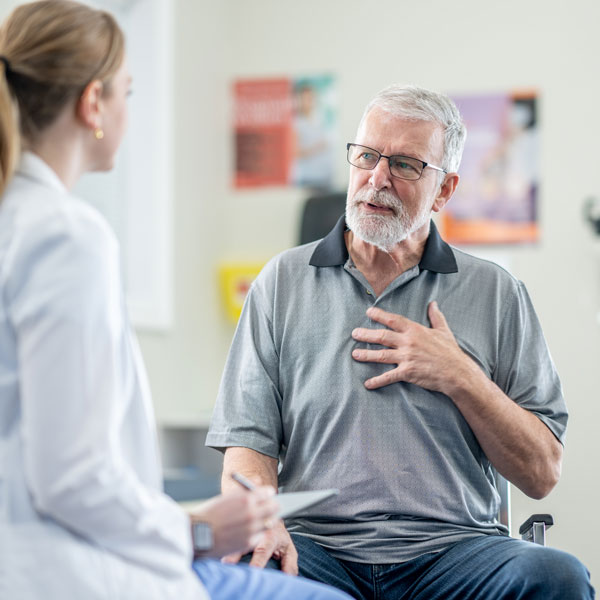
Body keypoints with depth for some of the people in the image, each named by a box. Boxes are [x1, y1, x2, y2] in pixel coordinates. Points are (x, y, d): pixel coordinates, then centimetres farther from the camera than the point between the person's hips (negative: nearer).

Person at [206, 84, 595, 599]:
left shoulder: (496, 294, 11)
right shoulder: (283, 283, 12)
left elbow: (542, 474, 8)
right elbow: (248, 445, 4)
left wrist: (461, 378, -5)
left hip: (453, 545, 2)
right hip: (317, 543, -1)